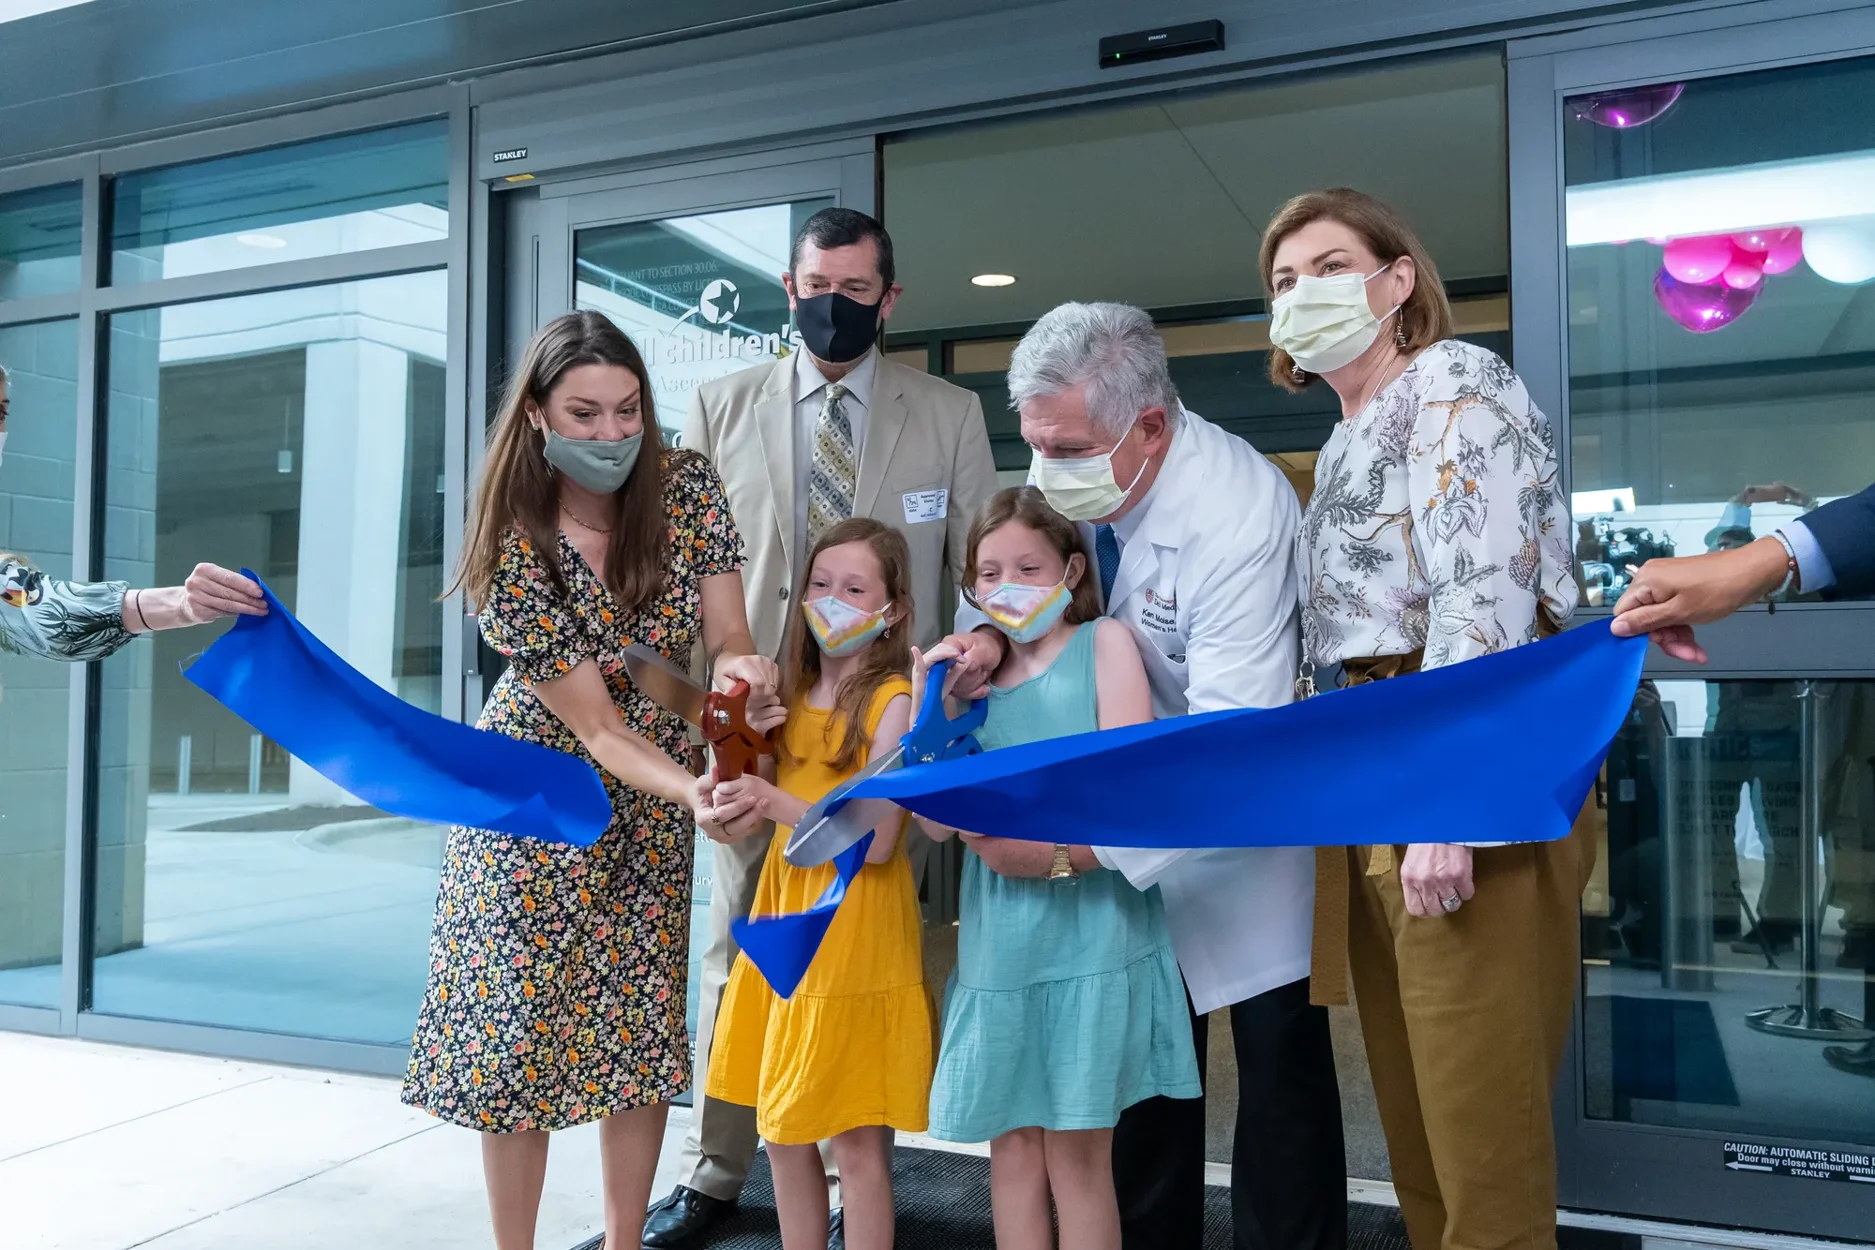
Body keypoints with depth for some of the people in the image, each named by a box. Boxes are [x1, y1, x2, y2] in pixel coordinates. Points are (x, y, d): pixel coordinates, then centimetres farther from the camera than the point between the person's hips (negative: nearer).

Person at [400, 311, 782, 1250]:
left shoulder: (688, 488, -14)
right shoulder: (515, 548, -24)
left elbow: (726, 639, -11)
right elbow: (597, 727, -25)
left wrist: (742, 671, -36)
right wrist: (702, 793, -42)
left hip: (651, 801, 4)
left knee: (644, 1030, 9)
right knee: (520, 1031, 2)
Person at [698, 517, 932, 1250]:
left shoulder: (893, 702, -11)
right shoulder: (794, 696, 8)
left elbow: (874, 841, -17)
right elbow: (764, 808, 9)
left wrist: (776, 803, -22)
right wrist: (725, 807, -12)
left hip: (856, 934, -7)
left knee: (856, 1140, 3)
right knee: (782, 1133, 15)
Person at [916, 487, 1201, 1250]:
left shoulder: (1103, 643, 0)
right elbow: (939, 821, 4)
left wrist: (1056, 853, -21)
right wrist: (925, 707, -5)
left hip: (1088, 936, -4)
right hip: (999, 944, 4)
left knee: (1077, 1147, 5)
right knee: (1011, 1139, 12)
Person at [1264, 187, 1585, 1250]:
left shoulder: (1455, 382, -4)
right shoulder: (1344, 445, 22)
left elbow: (1484, 596, -17)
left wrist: (1447, 801, -24)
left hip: (1468, 774, -9)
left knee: (1480, 1122, -4)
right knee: (1414, 1115, 13)